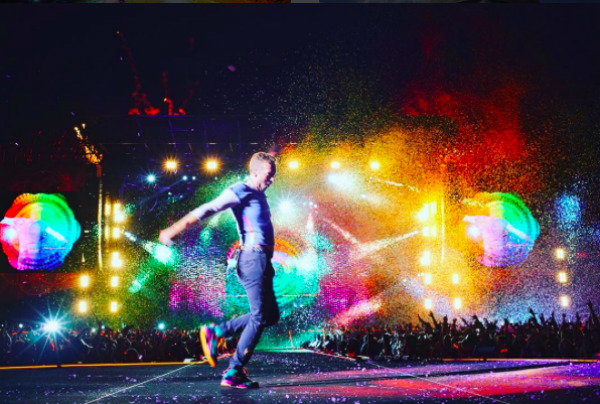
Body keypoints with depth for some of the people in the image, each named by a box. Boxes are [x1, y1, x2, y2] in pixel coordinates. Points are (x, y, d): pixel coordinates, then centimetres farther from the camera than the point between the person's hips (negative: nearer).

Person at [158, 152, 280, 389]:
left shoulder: (258, 194, 17)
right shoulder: (240, 192, -10)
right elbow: (206, 210, -18)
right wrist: (174, 230, -22)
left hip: (262, 260, 10)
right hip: (253, 257, -10)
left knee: (270, 316, 12)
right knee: (259, 318, -7)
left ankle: (216, 332, 15)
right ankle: (234, 374, -3)